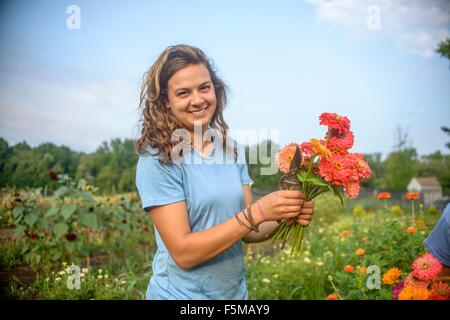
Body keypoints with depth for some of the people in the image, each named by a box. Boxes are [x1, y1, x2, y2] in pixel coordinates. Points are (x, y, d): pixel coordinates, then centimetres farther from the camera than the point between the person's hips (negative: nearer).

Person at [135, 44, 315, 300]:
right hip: (181, 293, -5)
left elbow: (246, 231, 1)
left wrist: (283, 218, -18)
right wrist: (257, 212, -28)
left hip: (236, 290, 5)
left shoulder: (231, 149, -3)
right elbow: (183, 253, -22)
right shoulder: (157, 161, -18)